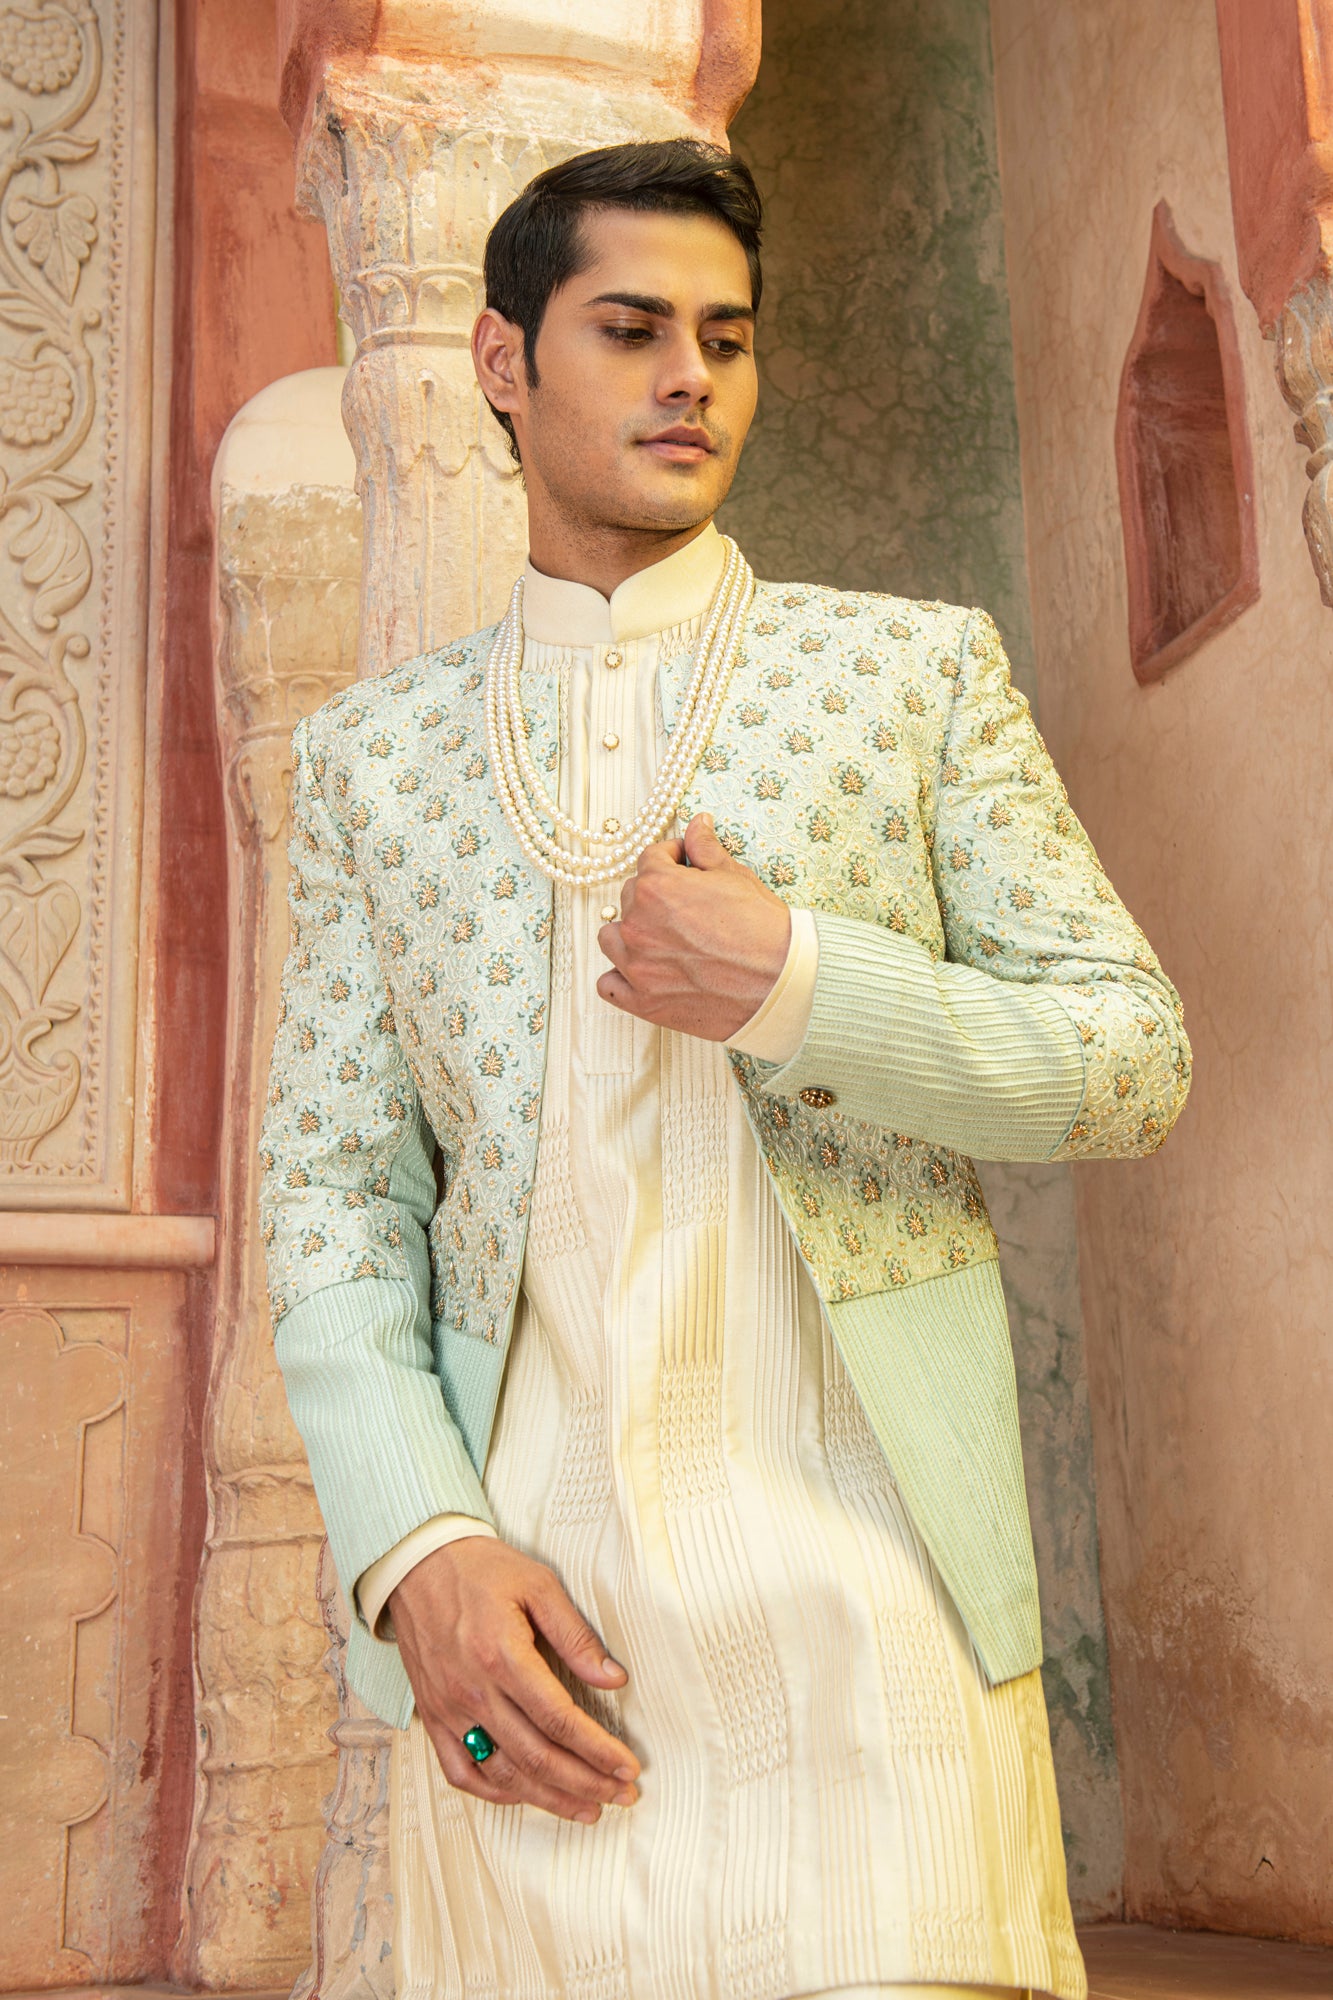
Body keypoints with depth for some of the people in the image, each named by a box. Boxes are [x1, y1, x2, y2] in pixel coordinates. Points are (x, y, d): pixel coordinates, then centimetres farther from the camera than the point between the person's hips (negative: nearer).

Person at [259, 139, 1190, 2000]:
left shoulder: (919, 665, 7)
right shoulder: (371, 751, 11)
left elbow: (1135, 1059, 4)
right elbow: (338, 1183, 8)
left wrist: (789, 983, -12)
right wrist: (417, 1550, -7)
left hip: (860, 1580, -1)